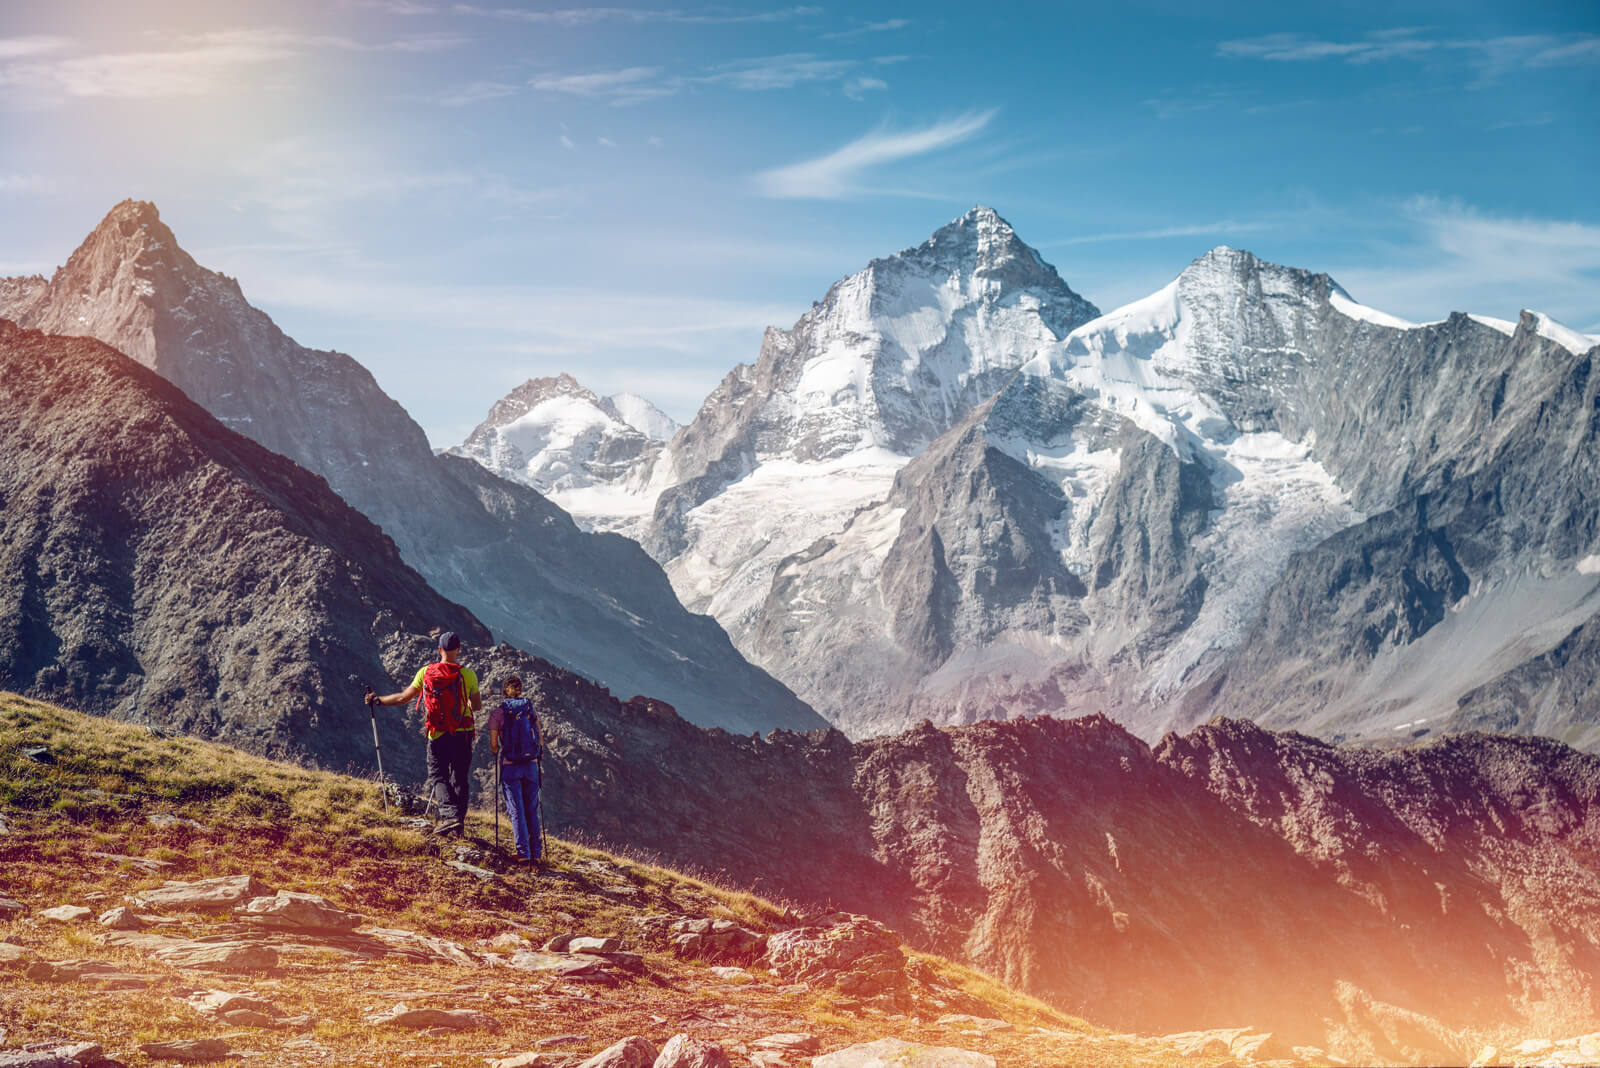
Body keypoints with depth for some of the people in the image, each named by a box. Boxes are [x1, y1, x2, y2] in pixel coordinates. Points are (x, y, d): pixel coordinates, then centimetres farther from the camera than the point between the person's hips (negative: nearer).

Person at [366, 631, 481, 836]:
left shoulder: (425, 672, -5)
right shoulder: (468, 675, -6)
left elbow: (403, 698, 2)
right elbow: (477, 706, 2)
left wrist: (378, 700, 16)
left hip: (437, 735, 0)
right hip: (463, 735, 0)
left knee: (438, 776, 7)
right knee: (459, 778, 11)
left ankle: (450, 814, -16)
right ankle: (459, 822, 12)